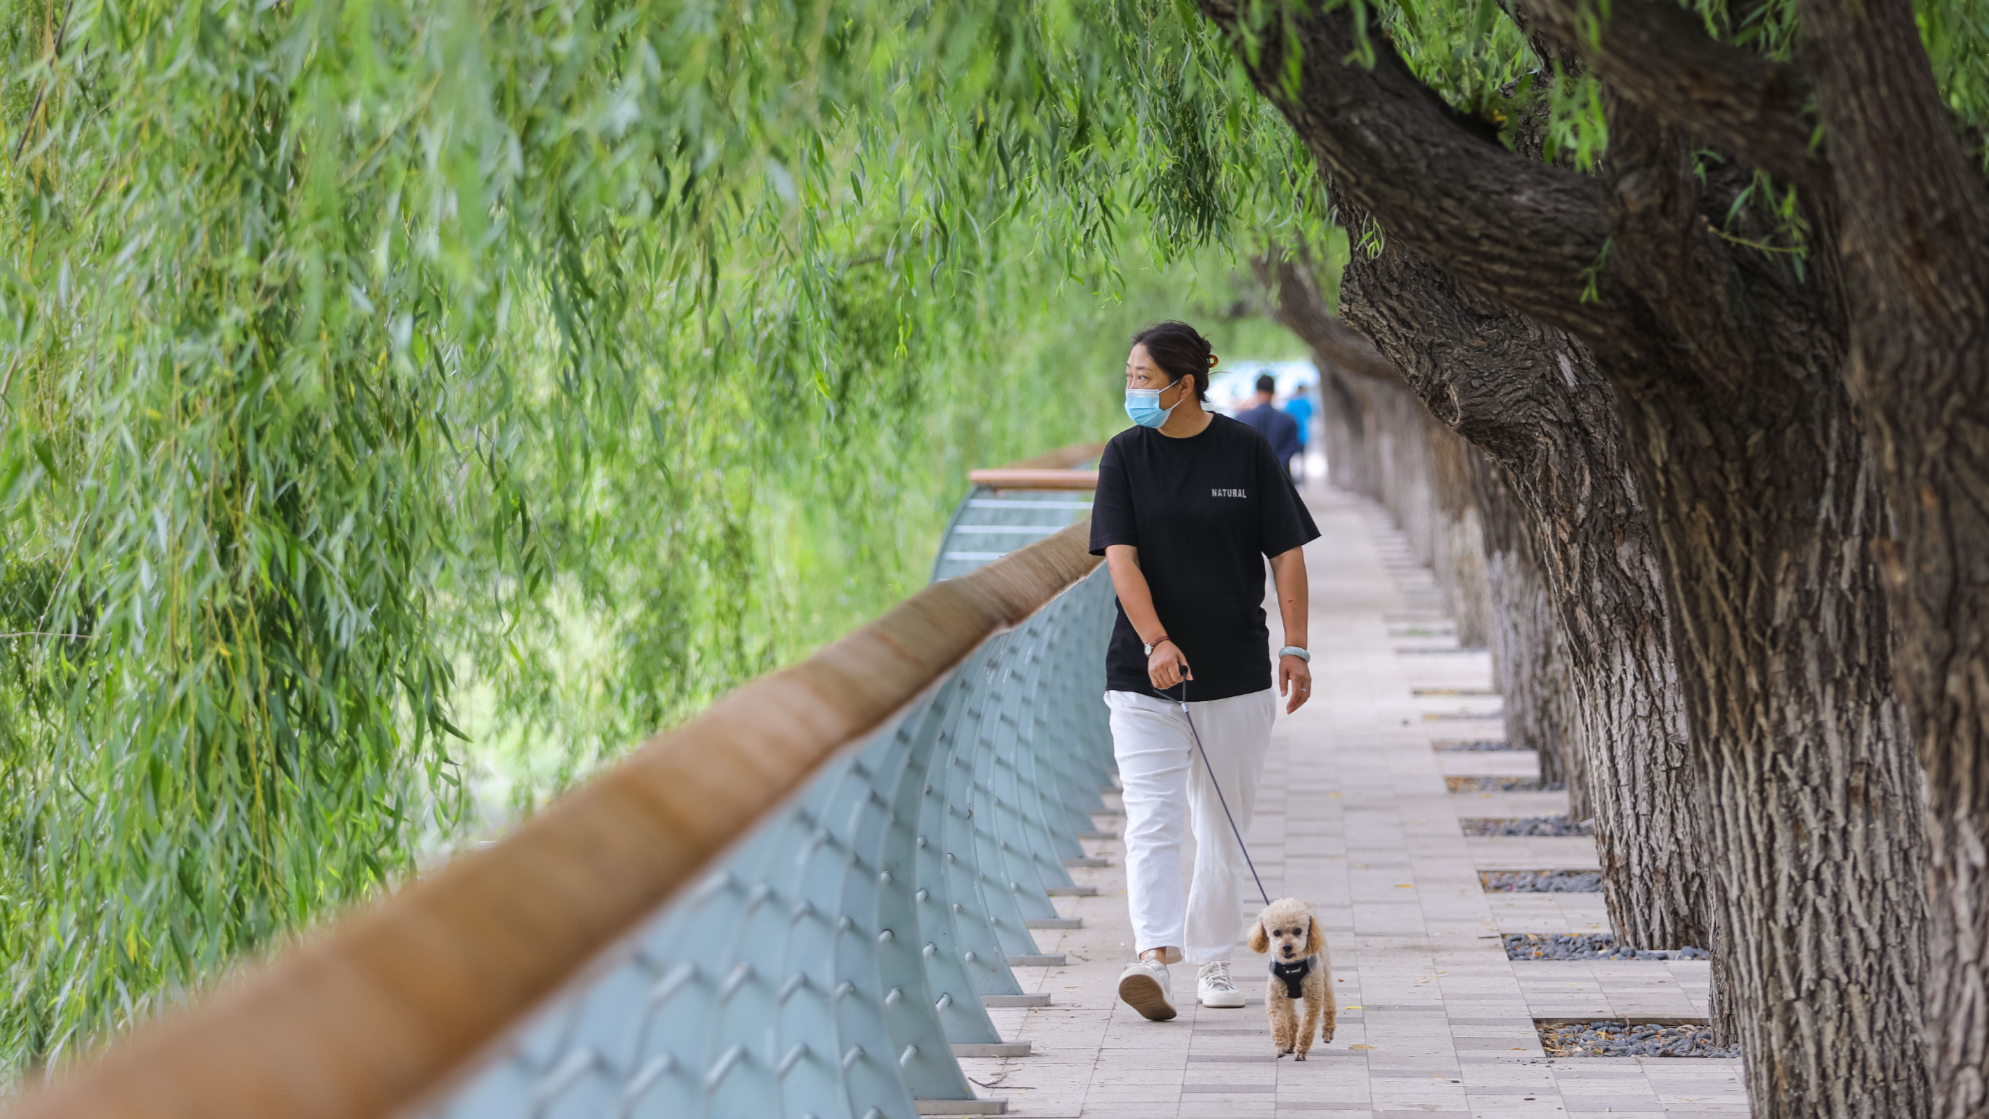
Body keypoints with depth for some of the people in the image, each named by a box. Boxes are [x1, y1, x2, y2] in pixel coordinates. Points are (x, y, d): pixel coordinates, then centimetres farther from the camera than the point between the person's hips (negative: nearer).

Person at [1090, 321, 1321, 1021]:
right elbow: (1120, 557, -8)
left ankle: (1211, 959, 20)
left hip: (1238, 671, 0)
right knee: (1151, 815, -11)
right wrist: (1156, 643, -21)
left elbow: (1287, 553, 2)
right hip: (1142, 671, 0)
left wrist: (1295, 649, -3)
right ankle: (1153, 957, -19)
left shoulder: (1245, 450, 0)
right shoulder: (1125, 455, 1)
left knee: (1224, 824, 8)